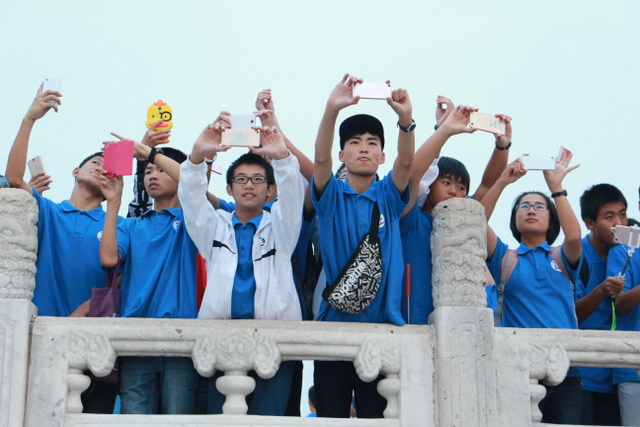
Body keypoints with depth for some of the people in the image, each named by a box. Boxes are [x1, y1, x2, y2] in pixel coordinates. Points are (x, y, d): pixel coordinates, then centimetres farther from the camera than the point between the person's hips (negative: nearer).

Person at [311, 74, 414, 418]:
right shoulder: (331, 195, 8)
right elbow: (320, 157, -12)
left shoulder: (388, 196, 10)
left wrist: (406, 119, -28)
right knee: (331, 416, -1)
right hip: (334, 321, 0)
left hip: (382, 321, 1)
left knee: (377, 416, -2)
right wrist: (332, 109, -28)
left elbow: (406, 161, -9)